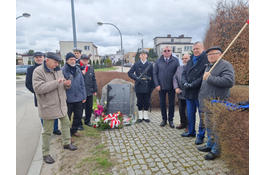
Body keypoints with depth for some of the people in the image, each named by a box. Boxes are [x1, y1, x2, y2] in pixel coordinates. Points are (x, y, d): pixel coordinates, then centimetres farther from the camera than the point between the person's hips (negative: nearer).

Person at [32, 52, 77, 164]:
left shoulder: (58, 70, 8)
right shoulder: (38, 71, -14)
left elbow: (63, 86, 15)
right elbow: (38, 88, -25)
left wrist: (67, 84, -9)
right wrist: (56, 82, -30)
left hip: (61, 105, 7)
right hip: (48, 107, -7)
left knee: (66, 124, 19)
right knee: (47, 132, 5)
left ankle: (67, 143, 40)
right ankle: (45, 154, 24)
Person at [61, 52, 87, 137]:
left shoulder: (78, 69, 8)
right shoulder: (63, 70, -9)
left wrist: (84, 96, 9)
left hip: (78, 98, 5)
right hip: (68, 99, -5)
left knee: (78, 116, 16)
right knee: (67, 118, 8)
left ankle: (74, 130, 36)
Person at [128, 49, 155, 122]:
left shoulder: (150, 65, 5)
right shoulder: (136, 64, 4)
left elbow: (152, 76, 4)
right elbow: (129, 73, -2)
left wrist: (152, 86, -1)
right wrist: (136, 78, -17)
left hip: (147, 87, 0)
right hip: (139, 87, 0)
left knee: (147, 102, 9)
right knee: (140, 102, 9)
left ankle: (146, 116, 23)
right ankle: (140, 116, 22)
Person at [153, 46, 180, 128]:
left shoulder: (175, 60, -1)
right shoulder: (158, 60, 3)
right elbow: (155, 73, 2)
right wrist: (157, 84, -6)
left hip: (171, 86, -1)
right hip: (161, 86, 1)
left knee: (171, 103, 8)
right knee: (162, 103, 9)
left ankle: (170, 120, 24)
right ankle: (164, 119, 25)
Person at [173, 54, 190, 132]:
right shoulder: (179, 68, 13)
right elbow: (175, 78, 9)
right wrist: (176, 87, -4)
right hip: (180, 93, 6)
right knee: (181, 109, 15)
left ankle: (188, 125, 19)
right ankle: (183, 123, 32)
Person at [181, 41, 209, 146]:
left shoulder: (206, 60, -8)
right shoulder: (190, 61, 15)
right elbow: (184, 73, 11)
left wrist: (192, 84, -18)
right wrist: (184, 83, -7)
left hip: (200, 93, -7)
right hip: (189, 92, 7)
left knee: (202, 115, 6)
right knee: (190, 113, 17)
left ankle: (200, 135, 20)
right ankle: (191, 132, 34)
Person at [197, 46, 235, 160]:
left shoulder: (225, 65, -10)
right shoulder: (208, 66, 17)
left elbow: (229, 81, -26)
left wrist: (210, 77, -21)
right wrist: (202, 97, 20)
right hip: (207, 102, 9)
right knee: (209, 126, 20)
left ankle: (216, 150, 17)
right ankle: (210, 145, 36)